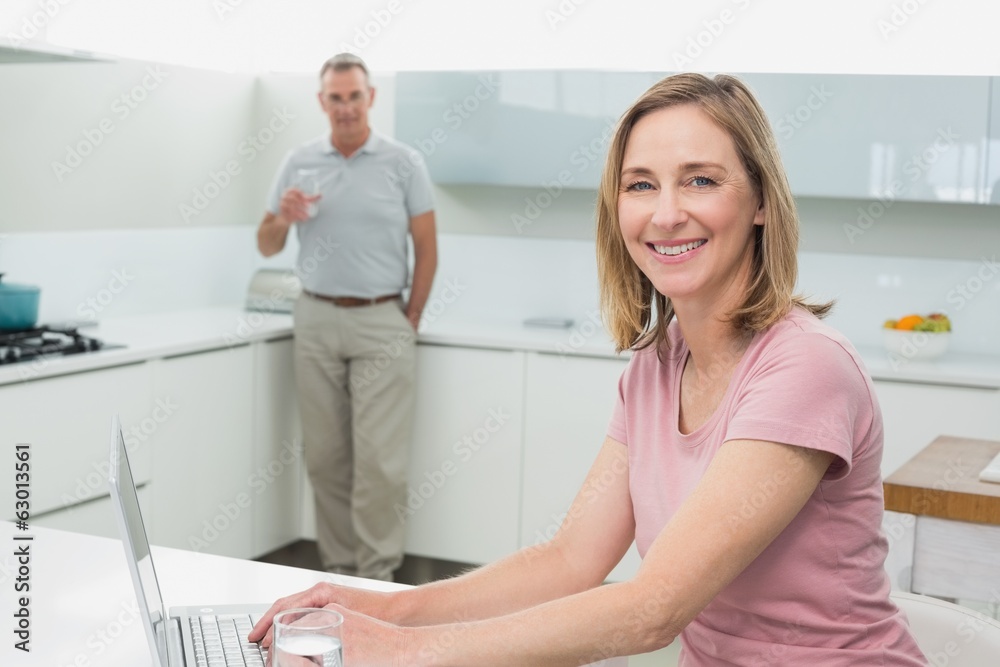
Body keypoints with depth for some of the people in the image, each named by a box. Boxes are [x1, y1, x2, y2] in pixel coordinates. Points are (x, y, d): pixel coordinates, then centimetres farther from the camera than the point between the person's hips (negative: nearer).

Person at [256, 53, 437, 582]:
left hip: (381, 323, -3)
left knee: (379, 457, -5)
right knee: (325, 455, 7)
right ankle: (338, 564, 19)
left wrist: (411, 320, -2)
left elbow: (426, 248, 2)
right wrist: (284, 218, -11)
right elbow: (266, 247, 11)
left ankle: (376, 572, 5)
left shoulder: (403, 162, 0)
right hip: (316, 320, 3)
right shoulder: (299, 162, 7)